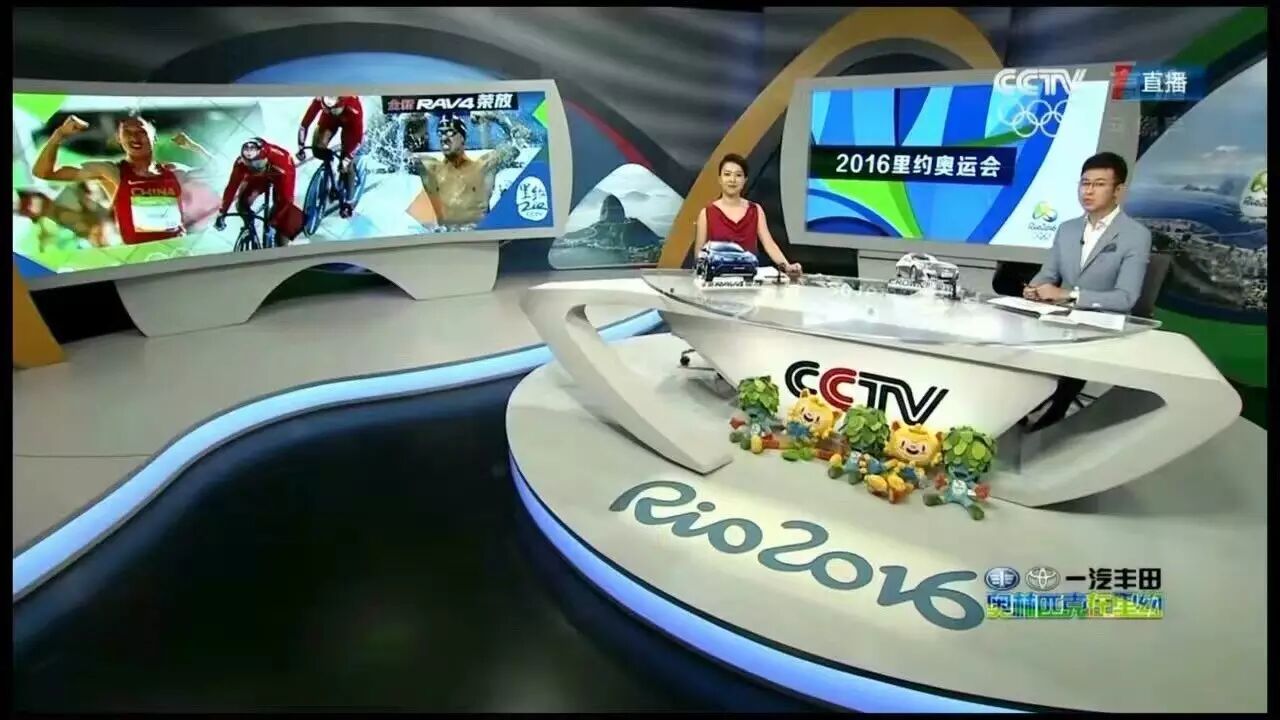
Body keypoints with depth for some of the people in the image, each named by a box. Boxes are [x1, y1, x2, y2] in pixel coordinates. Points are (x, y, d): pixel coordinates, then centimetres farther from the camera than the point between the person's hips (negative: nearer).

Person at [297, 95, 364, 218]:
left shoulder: (354, 107, -42)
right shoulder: (319, 100, -36)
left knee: (347, 162, -9)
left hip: (349, 122, -3)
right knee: (318, 148, -16)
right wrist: (301, 146, -32)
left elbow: (359, 137, -34)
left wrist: (347, 158, -39)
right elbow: (305, 123, -27)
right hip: (330, 118, 3)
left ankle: (347, 200, 3)